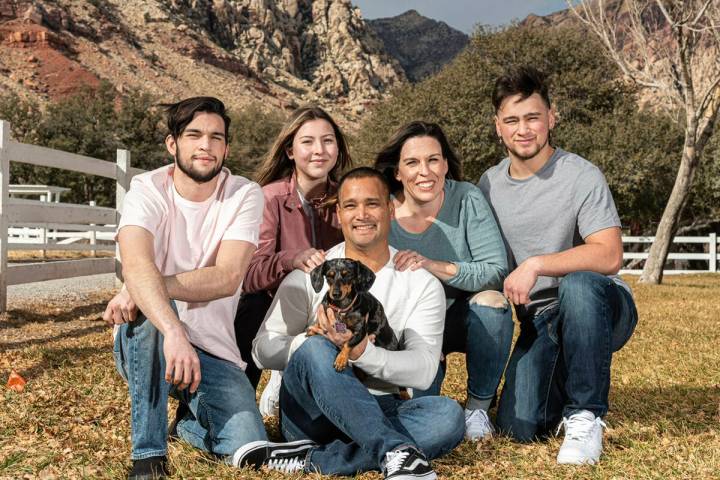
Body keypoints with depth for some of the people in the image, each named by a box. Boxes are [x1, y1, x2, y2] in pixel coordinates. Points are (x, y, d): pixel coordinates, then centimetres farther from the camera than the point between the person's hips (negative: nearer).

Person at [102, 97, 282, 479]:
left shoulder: (245, 195, -8)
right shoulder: (148, 190, -11)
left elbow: (226, 278, -23)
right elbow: (136, 266, -31)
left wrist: (141, 289, -31)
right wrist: (173, 332, -48)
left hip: (215, 349, 1)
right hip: (145, 339, -1)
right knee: (150, 308, -36)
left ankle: (190, 420, 19)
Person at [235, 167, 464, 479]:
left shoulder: (423, 284, 5)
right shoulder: (309, 275, 4)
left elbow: (424, 371, -7)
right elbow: (263, 350, 0)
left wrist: (361, 351, -25)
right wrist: (319, 338, -20)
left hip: (380, 412, 2)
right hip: (311, 413, -1)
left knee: (449, 415, -28)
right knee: (316, 349, -31)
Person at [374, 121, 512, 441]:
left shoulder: (466, 199, -17)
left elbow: (497, 271, -24)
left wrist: (436, 267, -38)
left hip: (465, 318, 1)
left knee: (491, 302, -32)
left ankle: (478, 406, -10)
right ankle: (429, 406, 15)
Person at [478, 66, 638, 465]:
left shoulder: (581, 176, -12)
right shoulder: (490, 184, 5)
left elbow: (609, 256, -22)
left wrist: (536, 264, -29)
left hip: (599, 309, -4)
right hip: (539, 322, 4)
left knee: (577, 285, -40)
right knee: (520, 427, -12)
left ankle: (585, 416, -23)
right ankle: (565, 382, 23)